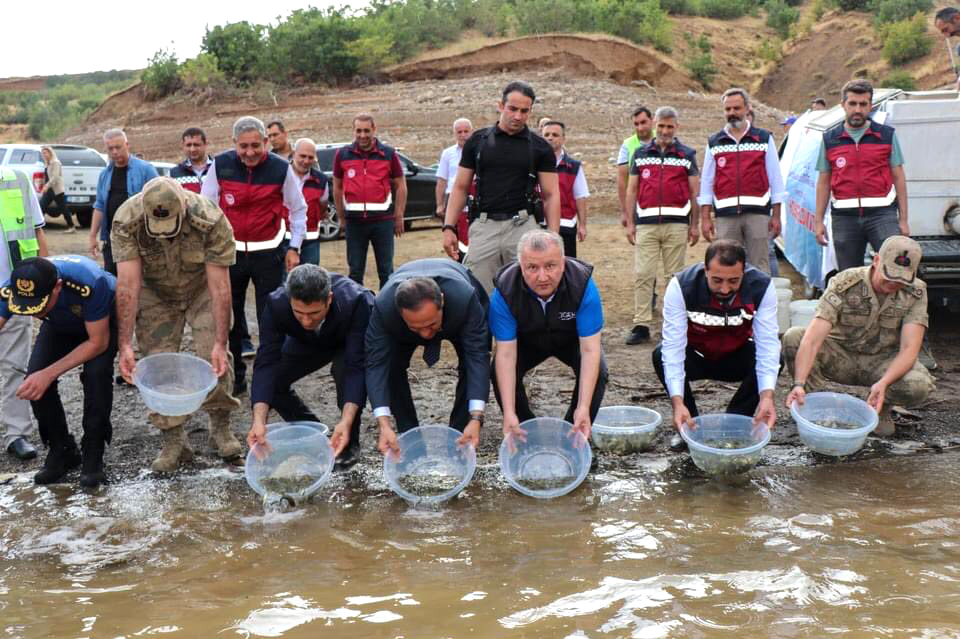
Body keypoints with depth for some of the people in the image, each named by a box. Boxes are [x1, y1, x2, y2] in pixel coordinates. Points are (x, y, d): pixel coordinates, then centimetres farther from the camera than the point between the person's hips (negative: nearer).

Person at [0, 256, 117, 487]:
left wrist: (49, 374, -34)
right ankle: (62, 451, 5)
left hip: (104, 319, -4)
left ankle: (93, 457, -10)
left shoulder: (89, 284, -44)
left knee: (96, 373, -28)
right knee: (34, 378, -17)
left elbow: (97, 343, -30)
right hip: (60, 323, 4)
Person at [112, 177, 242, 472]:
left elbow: (219, 287, -30)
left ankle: (221, 428, 11)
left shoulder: (211, 221, -35)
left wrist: (220, 343, -32)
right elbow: (128, 285, -33)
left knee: (214, 358, -11)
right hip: (155, 293, 1)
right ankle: (174, 441, 8)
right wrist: (125, 344, -36)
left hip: (202, 288, -1)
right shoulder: (126, 222, -31)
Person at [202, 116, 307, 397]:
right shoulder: (220, 165, -6)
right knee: (229, 319, 9)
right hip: (230, 252, 2)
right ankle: (234, 376, 22)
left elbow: (298, 209, 3)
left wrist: (294, 248, -1)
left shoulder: (281, 168, -8)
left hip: (268, 254, -2)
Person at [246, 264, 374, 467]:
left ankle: (349, 442, -8)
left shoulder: (356, 302, -41)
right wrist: (259, 420, -46)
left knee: (345, 370, -34)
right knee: (272, 379, -18)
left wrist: (347, 421, -54)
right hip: (307, 343, 3)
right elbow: (266, 363, -34)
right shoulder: (277, 304, -34)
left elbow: (357, 366, -42)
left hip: (350, 343, -3)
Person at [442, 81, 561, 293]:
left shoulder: (539, 147, 6)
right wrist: (449, 227, 0)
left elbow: (551, 195, 4)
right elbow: (460, 187, 11)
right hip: (484, 226, 1)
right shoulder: (477, 140, 9)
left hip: (523, 227, -1)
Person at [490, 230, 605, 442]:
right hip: (526, 341, 1)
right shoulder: (504, 289, -32)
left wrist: (583, 408, -43)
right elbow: (506, 354, -31)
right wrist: (509, 414, -40)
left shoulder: (583, 283, -34)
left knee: (597, 372, -27)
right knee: (500, 370, -25)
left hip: (572, 339, 0)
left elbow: (590, 350, -33)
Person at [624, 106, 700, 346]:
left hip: (676, 223, -1)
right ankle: (641, 326, -2)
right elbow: (631, 189, 12)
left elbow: (694, 191, 9)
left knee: (675, 276, 4)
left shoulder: (687, 155, 9)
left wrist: (695, 224, 5)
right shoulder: (641, 153, 12)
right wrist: (630, 223, 7)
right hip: (646, 223, 1)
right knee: (643, 275, -4)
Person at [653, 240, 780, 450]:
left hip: (736, 357, 1)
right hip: (695, 356, -1)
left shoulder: (761, 287, -25)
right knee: (661, 355, -31)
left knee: (774, 358, -28)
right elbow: (673, 345, -33)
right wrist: (678, 402, -45)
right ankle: (690, 425, -9)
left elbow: (768, 343, -29)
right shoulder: (681, 286, -30)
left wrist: (767, 396, -44)